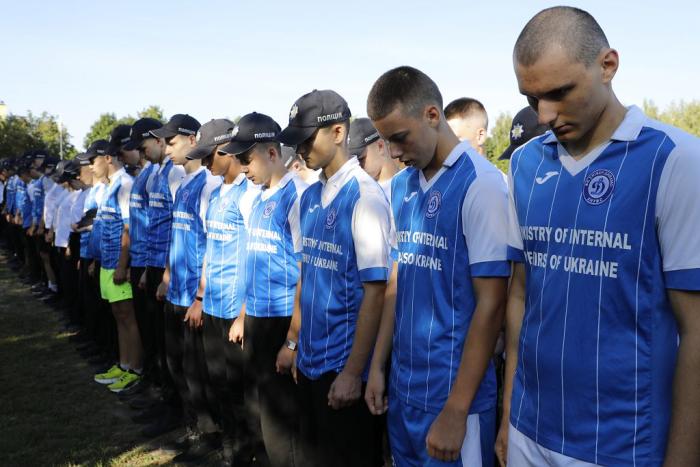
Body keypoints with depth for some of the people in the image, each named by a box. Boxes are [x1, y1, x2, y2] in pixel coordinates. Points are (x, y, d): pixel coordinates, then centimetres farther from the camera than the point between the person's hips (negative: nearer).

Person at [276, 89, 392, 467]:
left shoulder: (364, 196, -16)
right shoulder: (309, 197, 7)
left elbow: (375, 290, -18)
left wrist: (353, 372, -18)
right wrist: (293, 341, 17)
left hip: (344, 364, -7)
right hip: (310, 358, 7)